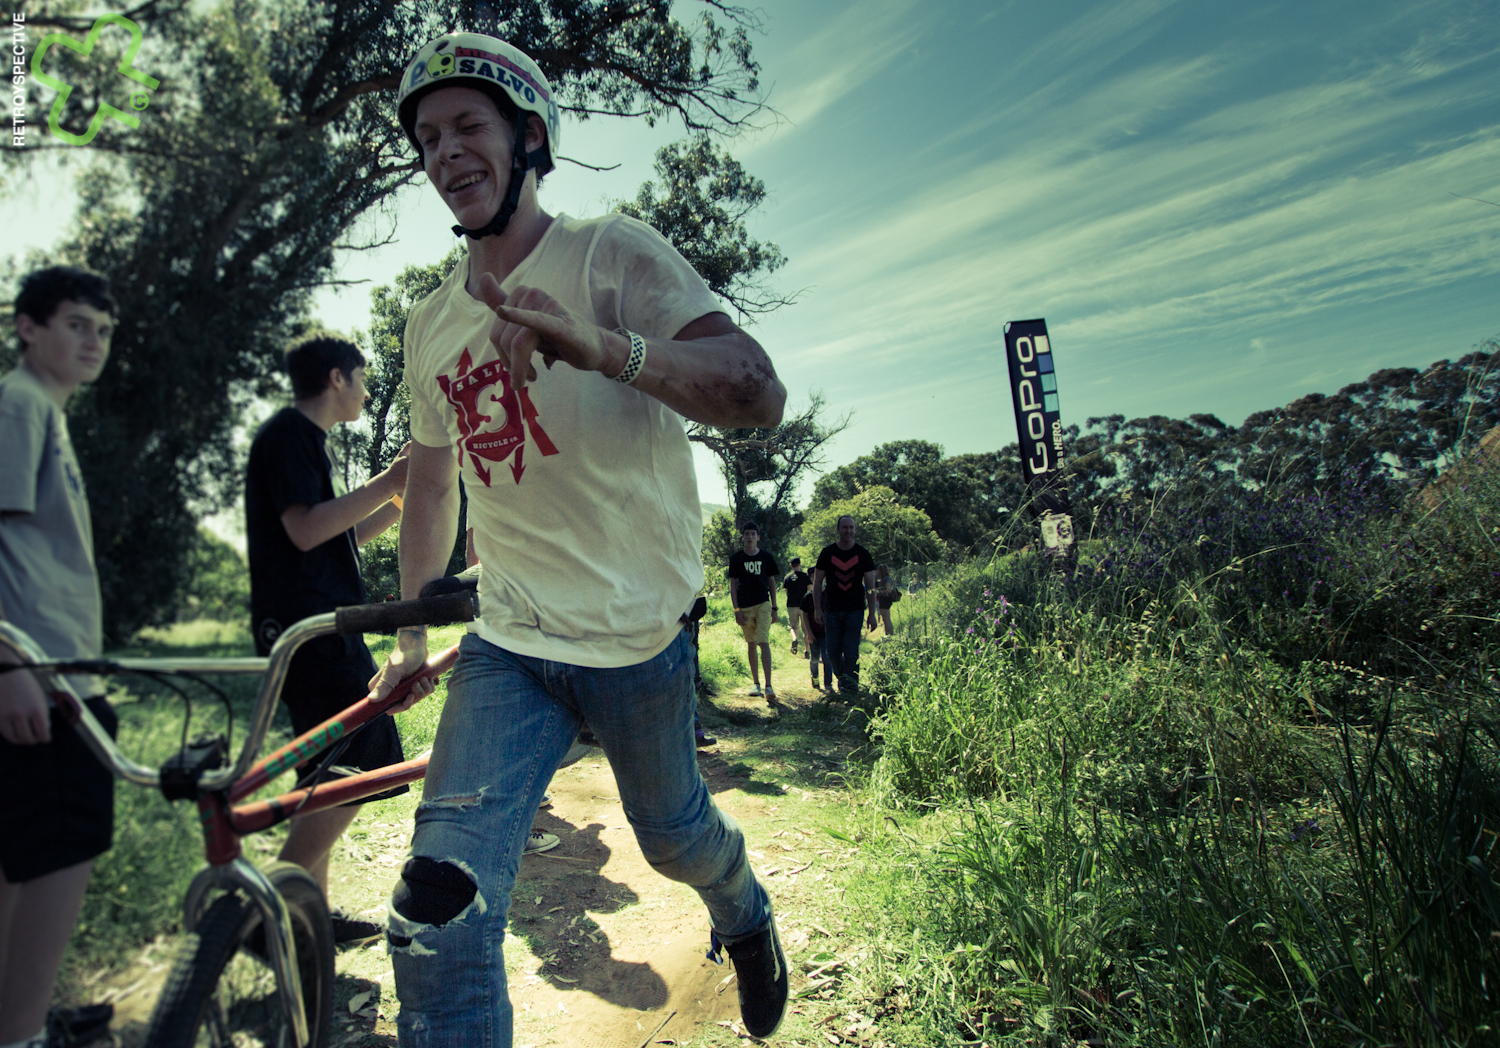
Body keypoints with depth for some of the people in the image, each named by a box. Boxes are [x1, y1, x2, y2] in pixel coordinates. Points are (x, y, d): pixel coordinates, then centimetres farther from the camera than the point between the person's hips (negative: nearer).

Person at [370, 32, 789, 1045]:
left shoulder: (612, 252, -9)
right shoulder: (431, 321, 8)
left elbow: (759, 394, -24)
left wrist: (596, 345, -40)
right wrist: (412, 630, 19)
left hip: (639, 632, -3)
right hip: (507, 646, 4)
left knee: (673, 833, 19)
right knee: (439, 913, -12)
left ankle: (746, 915, 55)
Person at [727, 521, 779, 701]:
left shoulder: (766, 557, 4)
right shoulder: (736, 558, 2)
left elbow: (772, 582, 11)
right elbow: (732, 585, 3)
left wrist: (774, 608, 7)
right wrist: (736, 610, -4)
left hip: (763, 605, -1)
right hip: (745, 607, 1)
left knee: (764, 642, -12)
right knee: (751, 644, 9)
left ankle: (768, 686, -15)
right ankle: (755, 683, 20)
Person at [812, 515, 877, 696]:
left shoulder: (863, 554, 0)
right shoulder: (827, 553, 1)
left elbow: (870, 586, 2)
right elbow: (817, 582, 5)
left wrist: (872, 614, -3)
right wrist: (817, 609, -2)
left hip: (855, 610, -1)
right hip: (832, 610, 1)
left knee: (851, 651, -7)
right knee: (832, 651, 4)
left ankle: (850, 687, 2)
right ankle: (841, 677, 30)